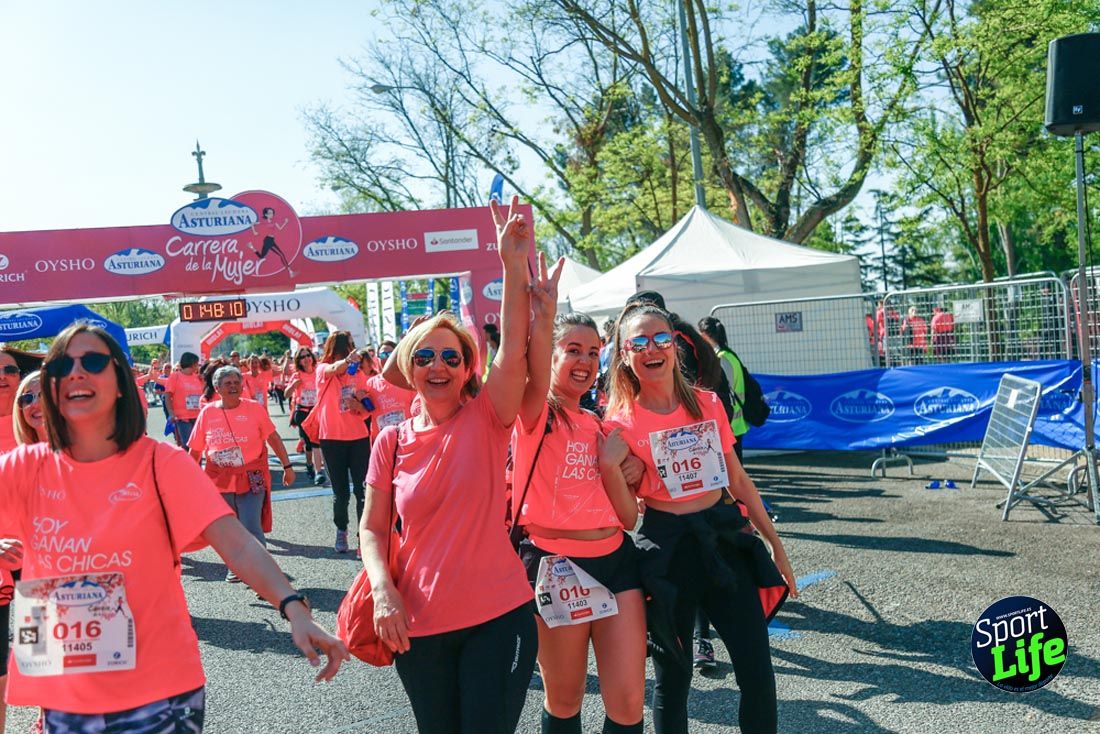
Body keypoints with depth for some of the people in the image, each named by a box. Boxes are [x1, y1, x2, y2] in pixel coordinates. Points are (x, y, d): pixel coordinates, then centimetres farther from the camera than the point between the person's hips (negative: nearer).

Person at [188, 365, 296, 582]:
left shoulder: (254, 408, -2)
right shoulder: (208, 413, 2)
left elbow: (274, 439, 3)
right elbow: (195, 450, 8)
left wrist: (287, 466, 1)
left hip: (251, 479, -3)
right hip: (219, 480, 3)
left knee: (251, 527, -11)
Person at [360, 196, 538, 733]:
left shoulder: (487, 419, -6)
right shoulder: (392, 441, 0)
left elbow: (514, 349, -22)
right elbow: (372, 530, 4)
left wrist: (514, 264, -30)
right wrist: (382, 588, -13)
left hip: (497, 616, -2)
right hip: (418, 626, 2)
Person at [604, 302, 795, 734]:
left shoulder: (708, 404, 4)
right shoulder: (621, 423, -6)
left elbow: (738, 480, 12)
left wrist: (775, 543, 13)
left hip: (725, 537, 3)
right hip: (667, 548, -3)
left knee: (758, 673, 4)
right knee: (673, 676, 9)